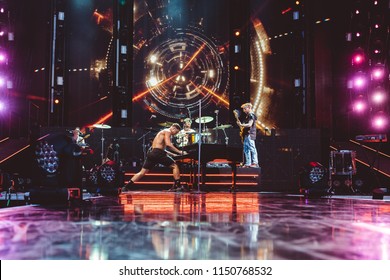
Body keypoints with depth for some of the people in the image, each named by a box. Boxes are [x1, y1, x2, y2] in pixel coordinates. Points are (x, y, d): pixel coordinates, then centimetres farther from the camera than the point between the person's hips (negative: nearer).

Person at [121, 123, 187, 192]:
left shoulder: (162, 132, 28)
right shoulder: (167, 132, 0)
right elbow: (168, 144, -16)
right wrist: (179, 152, -15)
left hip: (151, 152, 9)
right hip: (157, 153, -9)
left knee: (142, 172, 9)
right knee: (175, 166, 1)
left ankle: (125, 187, 5)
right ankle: (177, 186, -2)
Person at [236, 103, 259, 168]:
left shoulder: (251, 115, -8)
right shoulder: (247, 116, 21)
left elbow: (249, 124, -19)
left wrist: (241, 124, -22)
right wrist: (240, 124, 9)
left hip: (250, 134, -10)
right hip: (246, 135, 10)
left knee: (252, 149, -12)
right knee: (246, 150, 8)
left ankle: (255, 163, -13)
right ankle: (248, 163, 11)